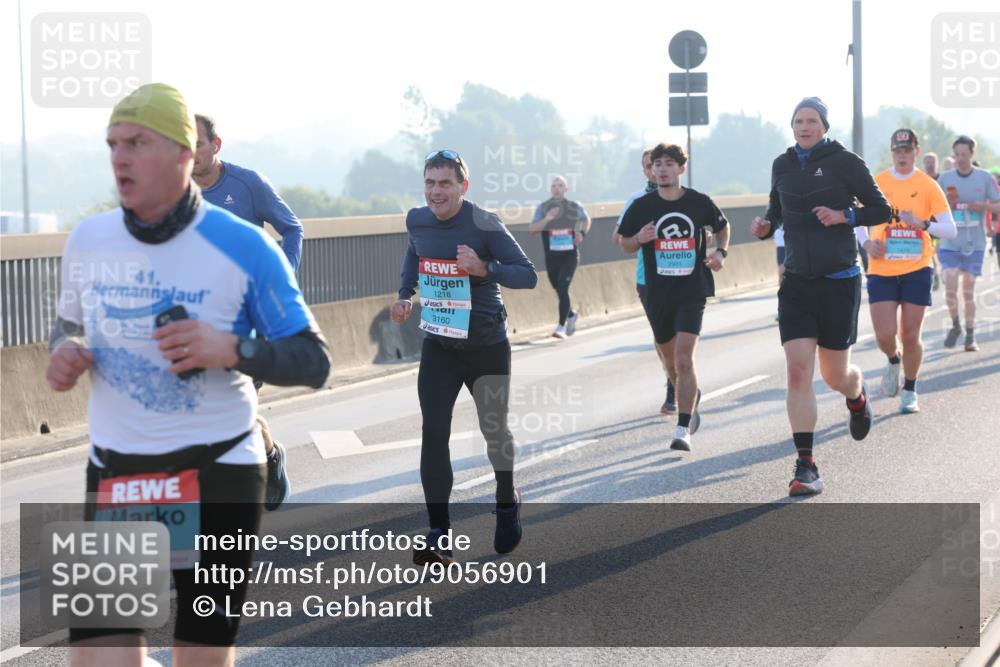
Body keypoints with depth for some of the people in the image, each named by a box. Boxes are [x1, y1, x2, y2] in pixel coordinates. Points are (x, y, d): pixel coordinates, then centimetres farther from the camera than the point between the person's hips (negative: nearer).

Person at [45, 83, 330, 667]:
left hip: (218, 478, -3)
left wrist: (232, 349, -24)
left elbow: (314, 361, -7)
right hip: (115, 480, 3)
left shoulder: (243, 247, -10)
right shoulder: (88, 241, 2)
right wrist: (66, 354, -4)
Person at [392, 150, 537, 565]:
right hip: (439, 346, 3)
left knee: (494, 431, 13)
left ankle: (507, 504, 43)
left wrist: (484, 268, -35)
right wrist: (405, 296, 4)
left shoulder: (484, 226, -18)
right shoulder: (417, 221, -2)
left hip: (487, 347, -3)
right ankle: (439, 538, -8)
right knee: (433, 435, -10)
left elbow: (528, 276, -18)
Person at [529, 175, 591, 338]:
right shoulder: (543, 207, -1)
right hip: (551, 257, 2)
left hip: (570, 255, -2)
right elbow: (531, 229, -11)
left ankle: (561, 327, -13)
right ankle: (571, 315, 42)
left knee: (563, 289, -16)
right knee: (559, 290, 13)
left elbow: (586, 219, 21)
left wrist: (582, 232, 1)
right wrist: (547, 219, -27)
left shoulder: (575, 207, 1)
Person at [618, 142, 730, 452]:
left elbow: (723, 226, 17)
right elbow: (625, 244, 9)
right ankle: (692, 396, 48)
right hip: (657, 294, 3)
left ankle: (683, 431, -14)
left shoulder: (699, 202, -2)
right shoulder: (641, 206, -1)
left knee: (684, 359, -16)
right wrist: (639, 238, -14)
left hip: (692, 290, -3)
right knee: (671, 360, 15)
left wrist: (721, 251, -1)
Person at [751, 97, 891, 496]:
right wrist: (766, 225, 2)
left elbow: (881, 210, -2)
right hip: (796, 283, 3)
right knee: (798, 372, -11)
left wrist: (844, 215, -18)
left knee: (835, 376, 7)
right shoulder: (783, 165, 7)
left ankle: (857, 397, 47)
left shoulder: (844, 162, -6)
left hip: (838, 282, -3)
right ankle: (805, 466, -10)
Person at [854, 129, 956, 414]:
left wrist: (923, 223, -22)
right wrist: (867, 242, -3)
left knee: (910, 335, -1)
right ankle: (893, 361, 28)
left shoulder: (928, 186, -1)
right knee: (885, 335, -8)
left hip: (916, 270, -1)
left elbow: (950, 230, -5)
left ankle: (910, 391, 20)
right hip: (882, 270, 1)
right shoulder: (876, 183, 3)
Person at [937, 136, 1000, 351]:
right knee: (950, 289, -9)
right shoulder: (945, 178, 2)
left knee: (968, 291, 3)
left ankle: (970, 335, 16)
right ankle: (955, 325, 16)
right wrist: (947, 203, -12)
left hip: (974, 244, -1)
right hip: (950, 243, 1)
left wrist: (983, 205, -18)